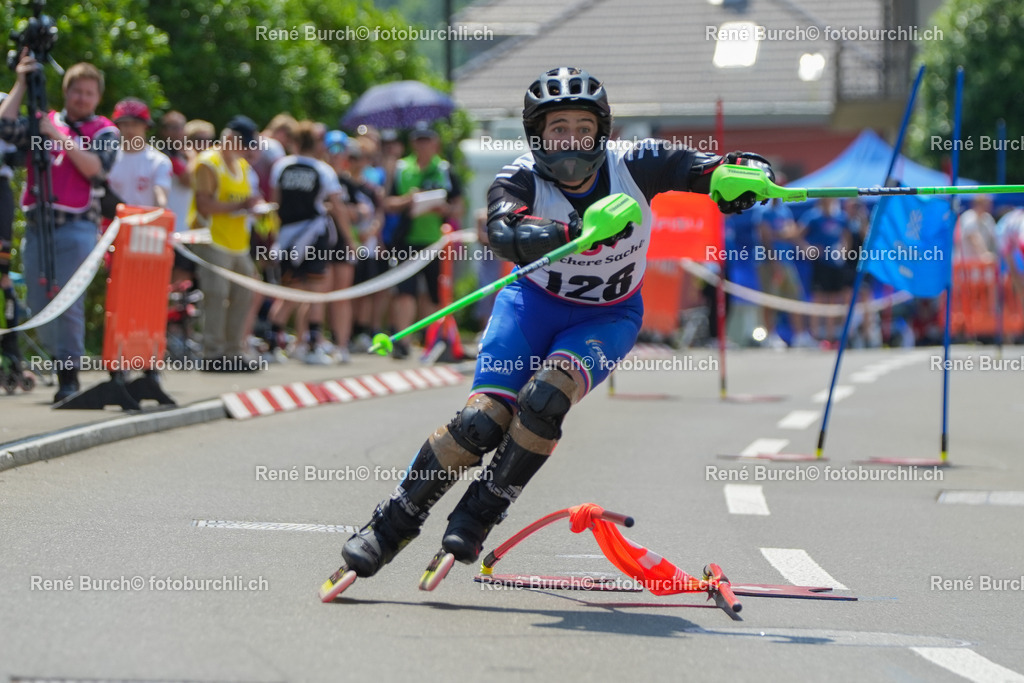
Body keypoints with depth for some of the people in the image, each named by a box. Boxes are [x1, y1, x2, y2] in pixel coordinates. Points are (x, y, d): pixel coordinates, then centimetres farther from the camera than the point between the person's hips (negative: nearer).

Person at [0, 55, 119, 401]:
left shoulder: (104, 131, 7)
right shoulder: (42, 122, 15)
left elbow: (95, 168, -9)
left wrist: (60, 138, -12)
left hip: (75, 227, -4)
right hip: (36, 226, 4)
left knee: (68, 304, -12)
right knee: (38, 305, 4)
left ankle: (69, 376, -7)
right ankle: (60, 357, 19)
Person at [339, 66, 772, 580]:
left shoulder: (634, 166, -18)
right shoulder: (521, 180, -21)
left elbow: (704, 167, -17)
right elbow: (504, 235, -41)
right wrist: (577, 231, -58)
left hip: (607, 319, 0)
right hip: (534, 304, 0)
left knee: (545, 398, -28)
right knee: (485, 417, -18)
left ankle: (477, 518, -12)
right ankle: (393, 523, -1)